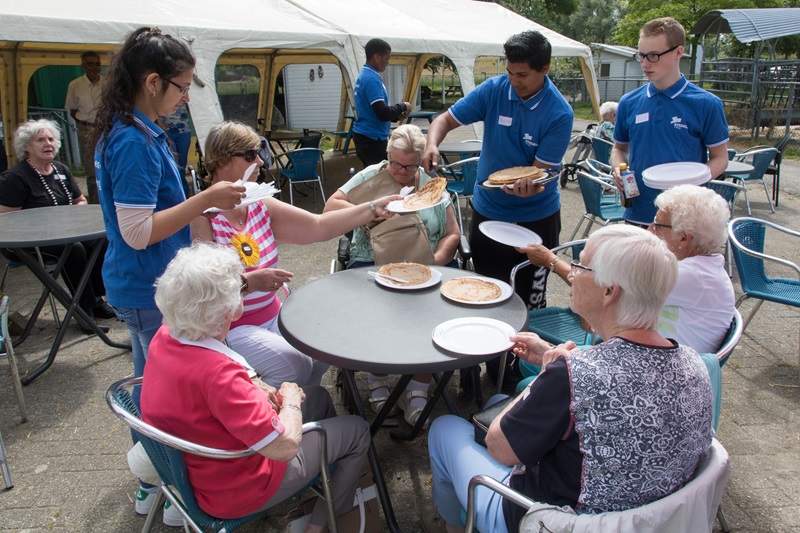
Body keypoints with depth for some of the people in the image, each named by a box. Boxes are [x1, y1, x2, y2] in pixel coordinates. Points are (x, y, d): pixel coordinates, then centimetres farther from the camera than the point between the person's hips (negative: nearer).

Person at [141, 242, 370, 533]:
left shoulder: (164, 336, -12)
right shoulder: (216, 374, -40)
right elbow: (285, 446, -36)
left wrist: (255, 387, -4)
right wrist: (291, 400, -16)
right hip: (233, 492, -8)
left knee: (318, 396, 22)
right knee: (357, 430, 8)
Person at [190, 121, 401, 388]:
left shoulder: (261, 206, 5)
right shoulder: (202, 217, -15)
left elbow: (319, 227, 3)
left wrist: (374, 208, -2)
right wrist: (250, 282, -34)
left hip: (272, 316, 7)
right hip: (230, 327, -6)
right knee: (294, 365, -23)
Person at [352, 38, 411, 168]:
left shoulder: (363, 75, 13)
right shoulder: (372, 79, -18)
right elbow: (383, 113, -25)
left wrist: (396, 116, 7)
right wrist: (403, 107, -7)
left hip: (365, 136, 10)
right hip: (372, 138, -10)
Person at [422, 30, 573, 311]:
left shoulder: (559, 113, -17)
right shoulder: (493, 90, -9)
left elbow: (540, 170, -18)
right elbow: (445, 120, -6)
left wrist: (528, 185, -41)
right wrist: (432, 145, -28)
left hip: (536, 216, -2)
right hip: (488, 210, 3)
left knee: (531, 299, 6)